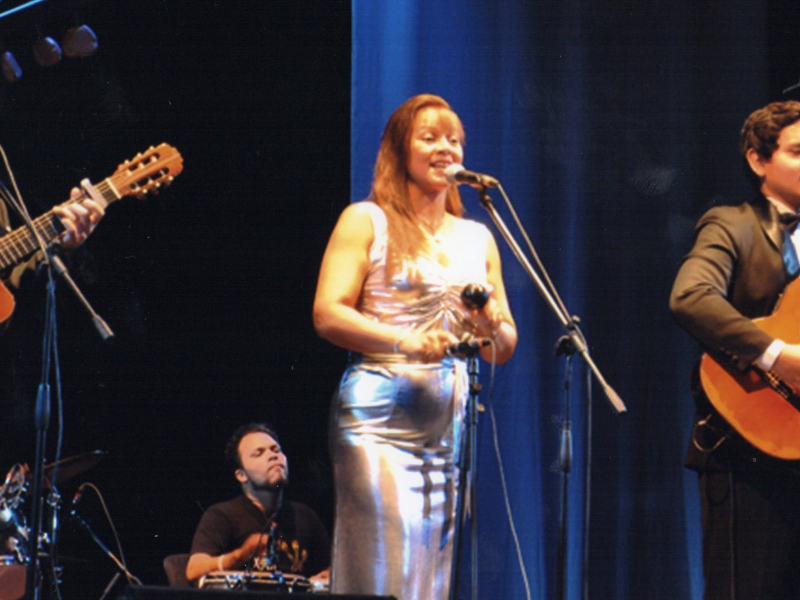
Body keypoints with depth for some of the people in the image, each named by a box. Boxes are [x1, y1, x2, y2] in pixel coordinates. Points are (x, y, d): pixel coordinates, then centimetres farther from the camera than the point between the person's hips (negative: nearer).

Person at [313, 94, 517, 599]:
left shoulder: (477, 238, 20)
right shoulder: (367, 221, 6)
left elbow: (506, 347, 20)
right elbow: (327, 315, -5)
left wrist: (492, 324, -3)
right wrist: (405, 342, -18)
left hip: (455, 423, 5)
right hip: (380, 415, -5)